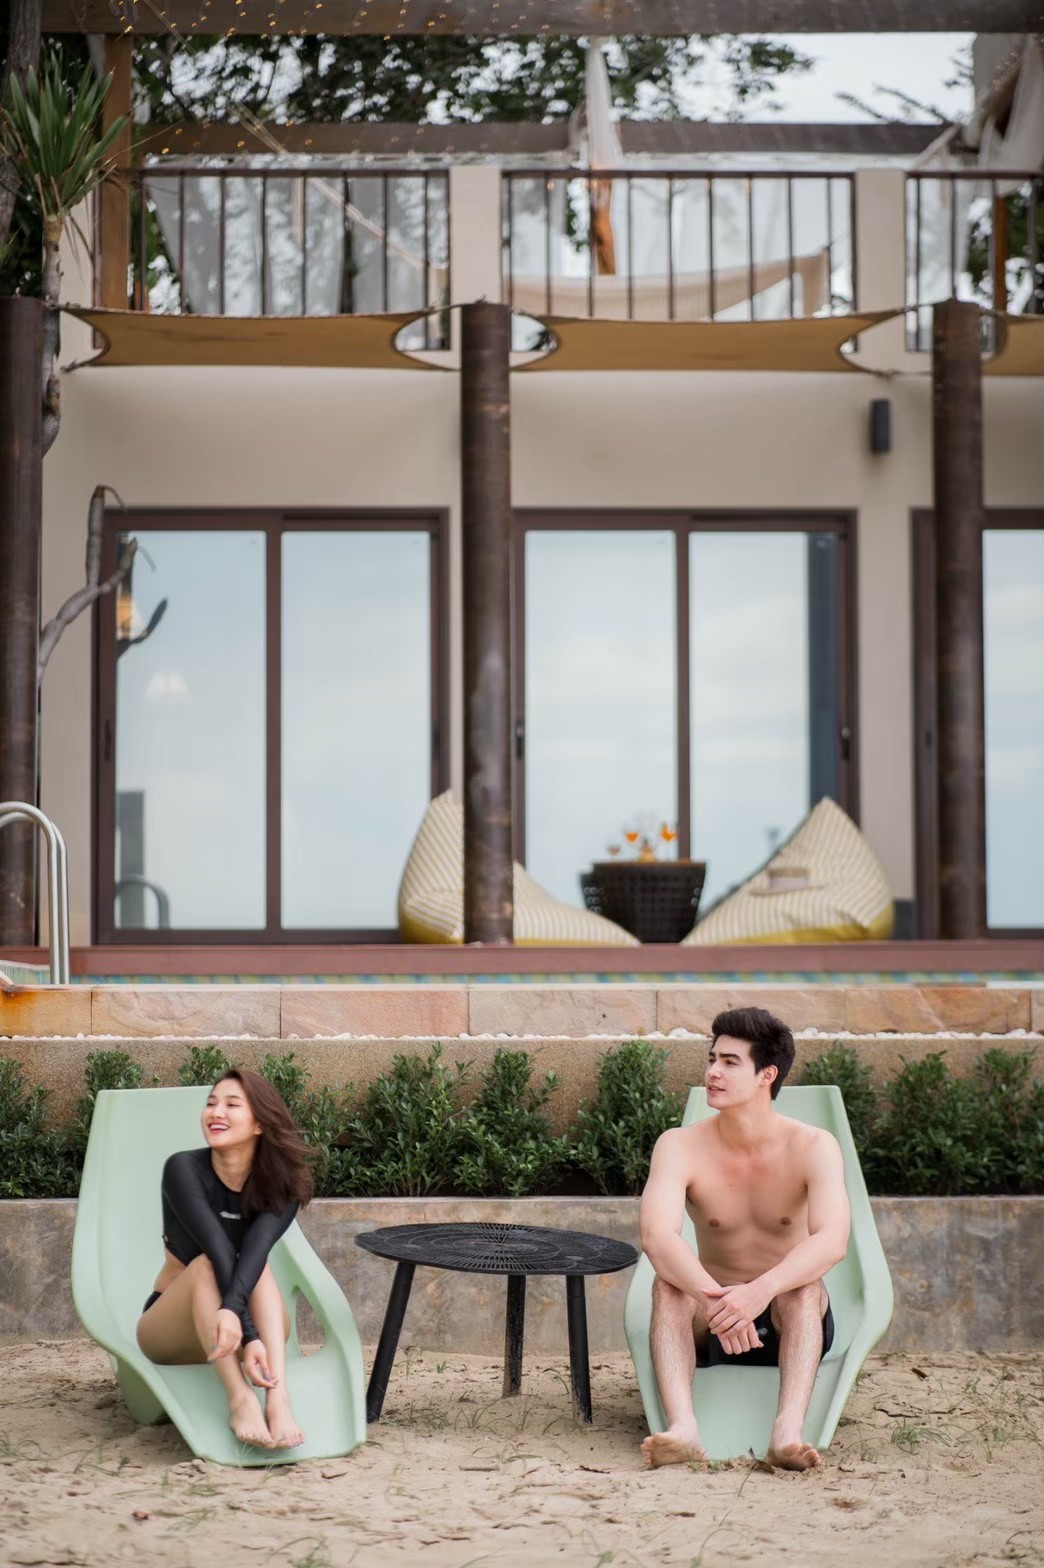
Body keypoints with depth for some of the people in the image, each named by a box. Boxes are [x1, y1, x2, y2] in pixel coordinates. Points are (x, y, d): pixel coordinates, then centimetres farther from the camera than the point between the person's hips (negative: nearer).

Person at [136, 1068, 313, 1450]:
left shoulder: (281, 1184, -11)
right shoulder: (184, 1168, -18)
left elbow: (256, 1248, -31)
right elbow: (218, 1251, -32)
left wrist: (233, 1310, -50)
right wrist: (248, 1336, -44)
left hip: (247, 1320, 2)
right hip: (173, 1330, -2)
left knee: (260, 1264, -30)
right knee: (206, 1264, -33)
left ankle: (278, 1398, -50)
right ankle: (240, 1399, -50)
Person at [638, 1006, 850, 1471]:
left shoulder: (812, 1147, -14)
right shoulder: (681, 1146, -10)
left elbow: (832, 1240, -30)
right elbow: (655, 1234, -27)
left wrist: (761, 1290, -48)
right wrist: (711, 1297, -46)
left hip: (790, 1319, -1)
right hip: (708, 1327, 1)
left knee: (805, 1287, -32)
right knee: (669, 1283, -29)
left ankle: (788, 1429, -48)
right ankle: (682, 1428, -46)